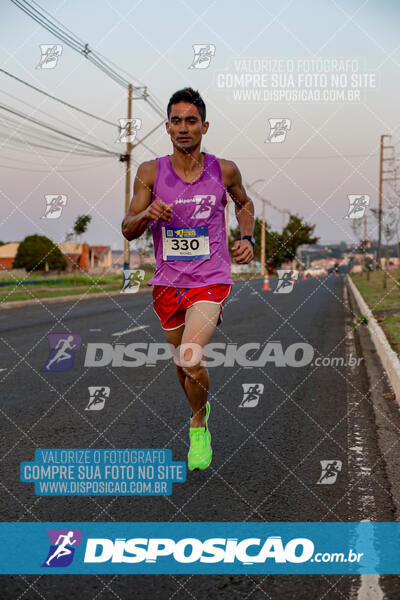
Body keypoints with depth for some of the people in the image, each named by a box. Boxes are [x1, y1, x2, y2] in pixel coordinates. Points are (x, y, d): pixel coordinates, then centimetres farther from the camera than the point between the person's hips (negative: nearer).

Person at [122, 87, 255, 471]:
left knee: (190, 358, -23)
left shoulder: (224, 170, -3)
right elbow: (128, 230, -2)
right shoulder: (150, 172, -4)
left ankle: (198, 425, 3)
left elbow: (244, 202, 19)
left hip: (211, 281, -2)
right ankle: (200, 408, 49)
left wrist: (247, 239, 2)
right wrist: (147, 214, -23)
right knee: (182, 363, 17)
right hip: (167, 282, 3)